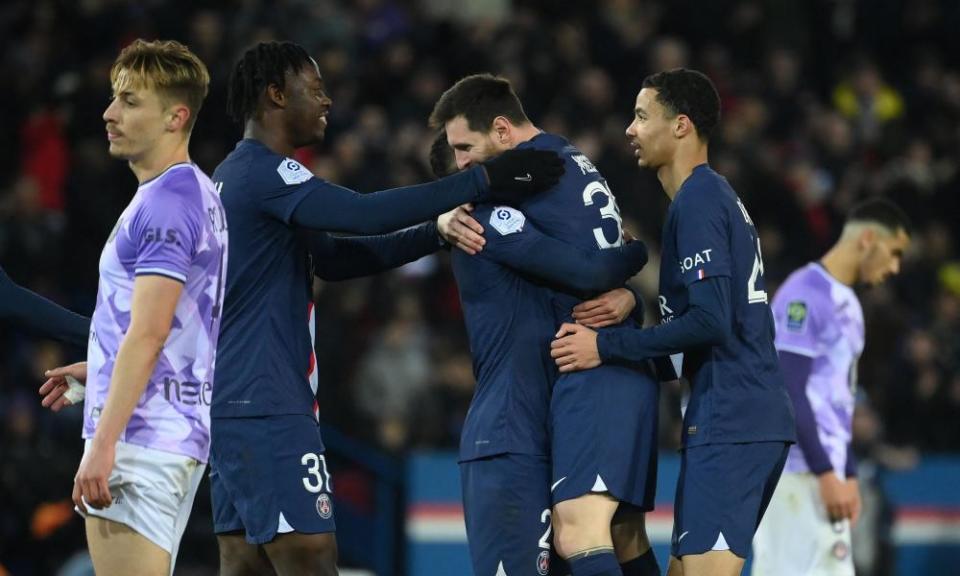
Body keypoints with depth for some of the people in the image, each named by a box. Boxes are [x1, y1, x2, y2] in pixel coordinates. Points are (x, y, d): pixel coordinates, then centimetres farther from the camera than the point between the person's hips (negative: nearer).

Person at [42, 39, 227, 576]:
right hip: (180, 436, 11)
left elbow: (148, 334, -22)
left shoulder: (165, 203, -15)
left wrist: (104, 443, -24)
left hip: (140, 436, -11)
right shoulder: (200, 194, 16)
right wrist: (101, 368, 28)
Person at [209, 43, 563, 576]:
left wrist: (439, 231, 13)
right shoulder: (263, 171, -12)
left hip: (229, 405, 10)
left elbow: (333, 257, 22)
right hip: (266, 409, -10)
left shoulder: (234, 176, 21)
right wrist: (482, 182, -21)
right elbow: (365, 214, -24)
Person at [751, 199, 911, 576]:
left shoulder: (847, 304, 19)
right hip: (798, 473, -10)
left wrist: (848, 474, 19)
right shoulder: (805, 294, -12)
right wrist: (826, 474, -19)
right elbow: (790, 393, -18)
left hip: (822, 472, 10)